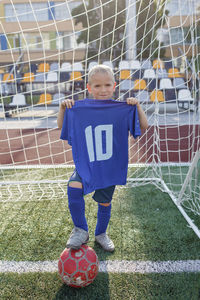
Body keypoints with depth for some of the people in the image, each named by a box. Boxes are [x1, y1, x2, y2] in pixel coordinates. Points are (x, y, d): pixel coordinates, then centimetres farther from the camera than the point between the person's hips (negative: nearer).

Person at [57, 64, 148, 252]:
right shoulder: (80, 108, -4)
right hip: (85, 164, 0)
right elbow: (61, 126, 5)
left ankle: (101, 234, 42)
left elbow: (144, 126, -5)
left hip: (110, 167, 1)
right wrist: (63, 108, -10)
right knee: (74, 187, -27)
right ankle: (80, 230, -4)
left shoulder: (122, 109, -5)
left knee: (105, 202, 14)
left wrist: (137, 106, -17)